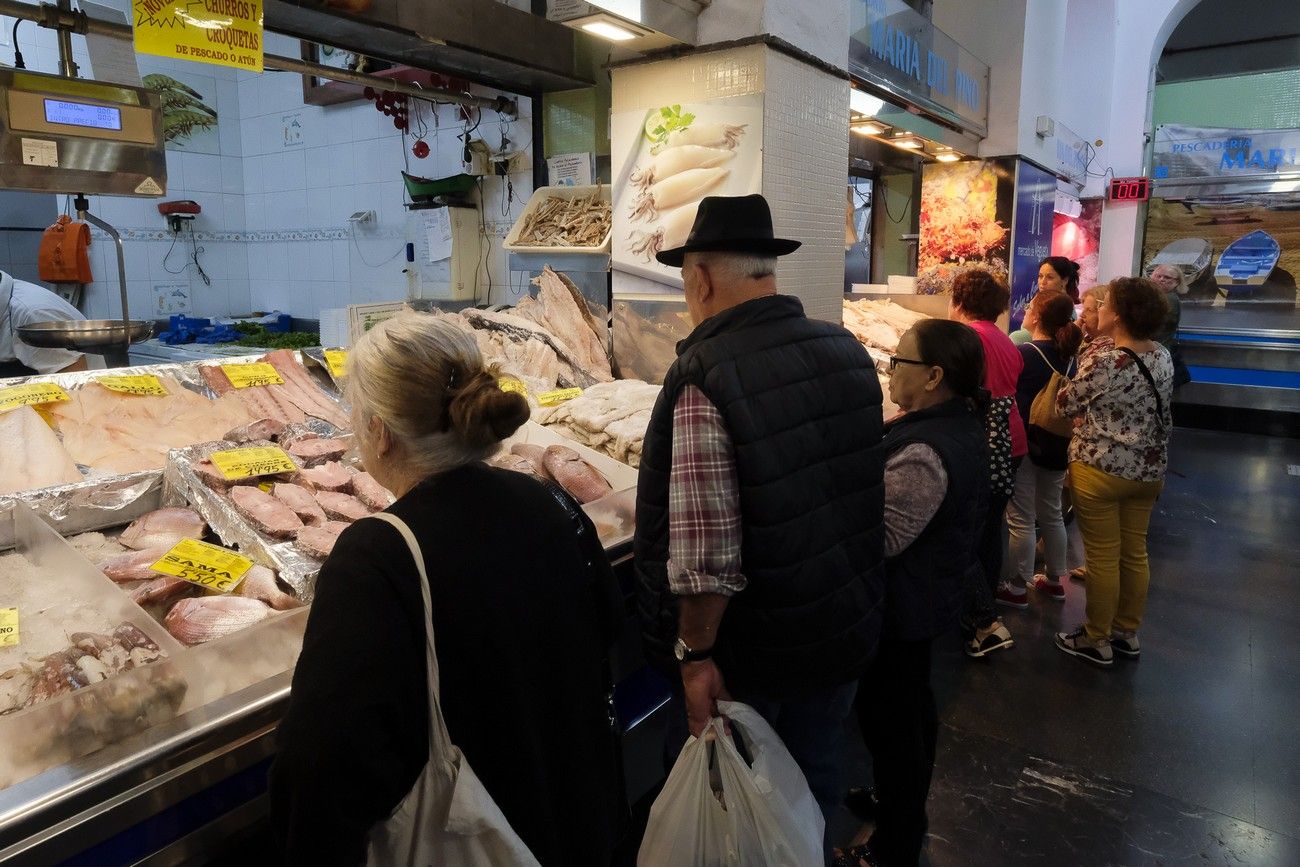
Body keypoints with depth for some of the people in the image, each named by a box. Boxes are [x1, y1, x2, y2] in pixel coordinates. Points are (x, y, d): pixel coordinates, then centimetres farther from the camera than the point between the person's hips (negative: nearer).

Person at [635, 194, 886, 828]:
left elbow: (705, 554, -27)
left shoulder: (703, 377, -24)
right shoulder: (850, 351, -2)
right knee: (815, 775, 24)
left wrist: (696, 656, -15)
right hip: (847, 631, 6)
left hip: (751, 647, -6)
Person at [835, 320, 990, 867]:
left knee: (887, 719, 7)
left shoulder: (924, 452, -31)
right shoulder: (960, 422, 1)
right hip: (931, 596, 10)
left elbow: (878, 539, -29)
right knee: (912, 704, 26)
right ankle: (906, 805, 48)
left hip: (901, 609, -10)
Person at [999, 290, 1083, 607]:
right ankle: (1054, 580, 31)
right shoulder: (1068, 356, 2)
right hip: (1057, 445, 7)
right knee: (1051, 514, 19)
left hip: (1026, 445, -7)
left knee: (1021, 519, 2)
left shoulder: (1024, 354, -18)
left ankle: (1017, 587, 11)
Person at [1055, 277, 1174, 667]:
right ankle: (1127, 632, 30)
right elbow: (1164, 415, 11)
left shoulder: (1102, 361, -21)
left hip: (1101, 470, -7)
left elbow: (1066, 405, -8)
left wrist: (1082, 365, 7)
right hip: (1148, 471, 7)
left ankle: (1096, 639, 17)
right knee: (1135, 553, 16)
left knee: (1102, 556, 4)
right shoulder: (1164, 358, 2)